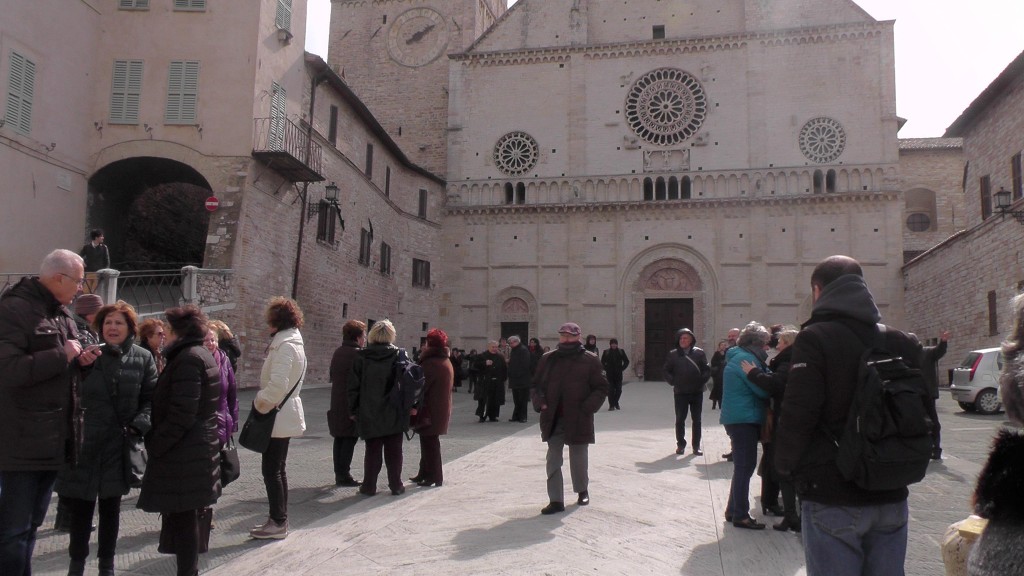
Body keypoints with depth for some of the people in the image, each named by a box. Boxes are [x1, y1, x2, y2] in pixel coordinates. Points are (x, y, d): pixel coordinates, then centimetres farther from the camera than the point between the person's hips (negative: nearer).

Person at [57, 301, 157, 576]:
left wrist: (138, 425, -13)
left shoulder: (142, 358, 2)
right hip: (83, 442, 0)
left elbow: (151, 398, 1)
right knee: (80, 507, 6)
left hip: (119, 444, 0)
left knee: (110, 507, 11)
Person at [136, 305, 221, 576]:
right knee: (187, 516, 17)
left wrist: (155, 444, -14)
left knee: (182, 517, -3)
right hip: (201, 448, 10)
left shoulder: (187, 358, -17)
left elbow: (181, 413, -23)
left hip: (183, 453, -10)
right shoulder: (204, 356, 14)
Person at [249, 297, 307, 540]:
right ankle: (279, 519, 23)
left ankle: (278, 523, 5)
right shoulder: (291, 342, 14)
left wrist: (260, 404, -13)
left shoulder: (285, 346, -19)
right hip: (284, 416, 10)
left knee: (272, 470, -3)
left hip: (279, 418, -10)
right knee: (278, 469, 15)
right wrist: (264, 402, 14)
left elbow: (278, 384, -27)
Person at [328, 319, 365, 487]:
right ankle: (344, 476, 0)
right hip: (352, 404, -8)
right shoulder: (357, 354, -15)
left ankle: (338, 473, 18)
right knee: (350, 439, -2)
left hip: (337, 403, 8)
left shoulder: (338, 352, 11)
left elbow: (332, 375, 15)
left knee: (339, 439, 12)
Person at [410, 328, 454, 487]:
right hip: (441, 410, 9)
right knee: (430, 442, 18)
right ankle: (424, 473, 28)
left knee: (429, 443, 0)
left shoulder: (431, 363, -19)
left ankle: (434, 476, 5)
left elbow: (421, 387, -20)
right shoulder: (446, 362, 10)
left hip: (430, 410, -9)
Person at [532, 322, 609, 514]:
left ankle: (582, 490, 37)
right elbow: (537, 385, 14)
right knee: (553, 460, 1)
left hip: (578, 420, -2)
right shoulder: (548, 359, 7)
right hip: (553, 420, 2)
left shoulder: (590, 361, -2)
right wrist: (541, 403, -4)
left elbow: (601, 388, -1)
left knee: (579, 459, 13)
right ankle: (556, 500, 7)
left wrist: (587, 408, -14)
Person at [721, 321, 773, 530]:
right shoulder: (746, 358, -16)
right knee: (745, 467, -4)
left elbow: (760, 385, 15)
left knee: (742, 466, 17)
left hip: (741, 419, 11)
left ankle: (733, 510, 25)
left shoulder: (739, 356, 17)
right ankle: (740, 515, 3)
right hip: (744, 419, -11)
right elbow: (763, 390, -18)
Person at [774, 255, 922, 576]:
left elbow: (798, 414, -18)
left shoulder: (815, 338, -12)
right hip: (891, 496, 6)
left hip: (833, 500, -6)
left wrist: (785, 464, -3)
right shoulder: (901, 342, 6)